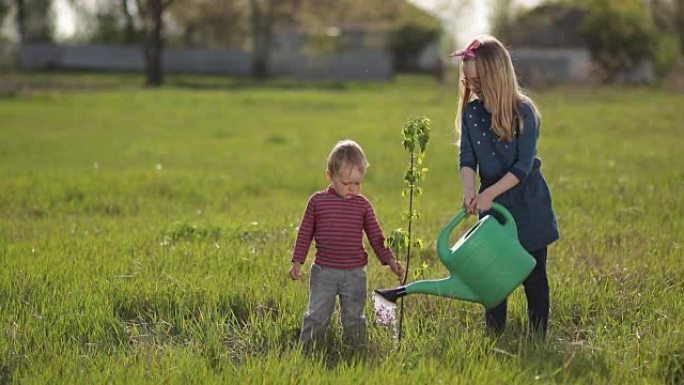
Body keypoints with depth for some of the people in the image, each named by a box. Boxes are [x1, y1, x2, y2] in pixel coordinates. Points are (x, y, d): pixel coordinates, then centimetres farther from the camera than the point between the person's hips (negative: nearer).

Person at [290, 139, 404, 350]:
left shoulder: (363, 205, 1)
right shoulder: (318, 201, -3)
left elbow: (376, 237, 6)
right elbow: (305, 233, 5)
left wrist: (390, 260, -5)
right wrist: (297, 262, 4)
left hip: (355, 274, 1)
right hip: (324, 272, -1)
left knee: (354, 319, 10)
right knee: (317, 317, 3)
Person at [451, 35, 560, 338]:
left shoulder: (523, 111, -15)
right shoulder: (471, 111, 0)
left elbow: (524, 165, -17)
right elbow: (467, 158, -2)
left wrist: (489, 193, -22)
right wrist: (469, 191, -20)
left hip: (528, 204, -4)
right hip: (492, 206, 4)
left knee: (533, 276, 4)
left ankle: (538, 339, 12)